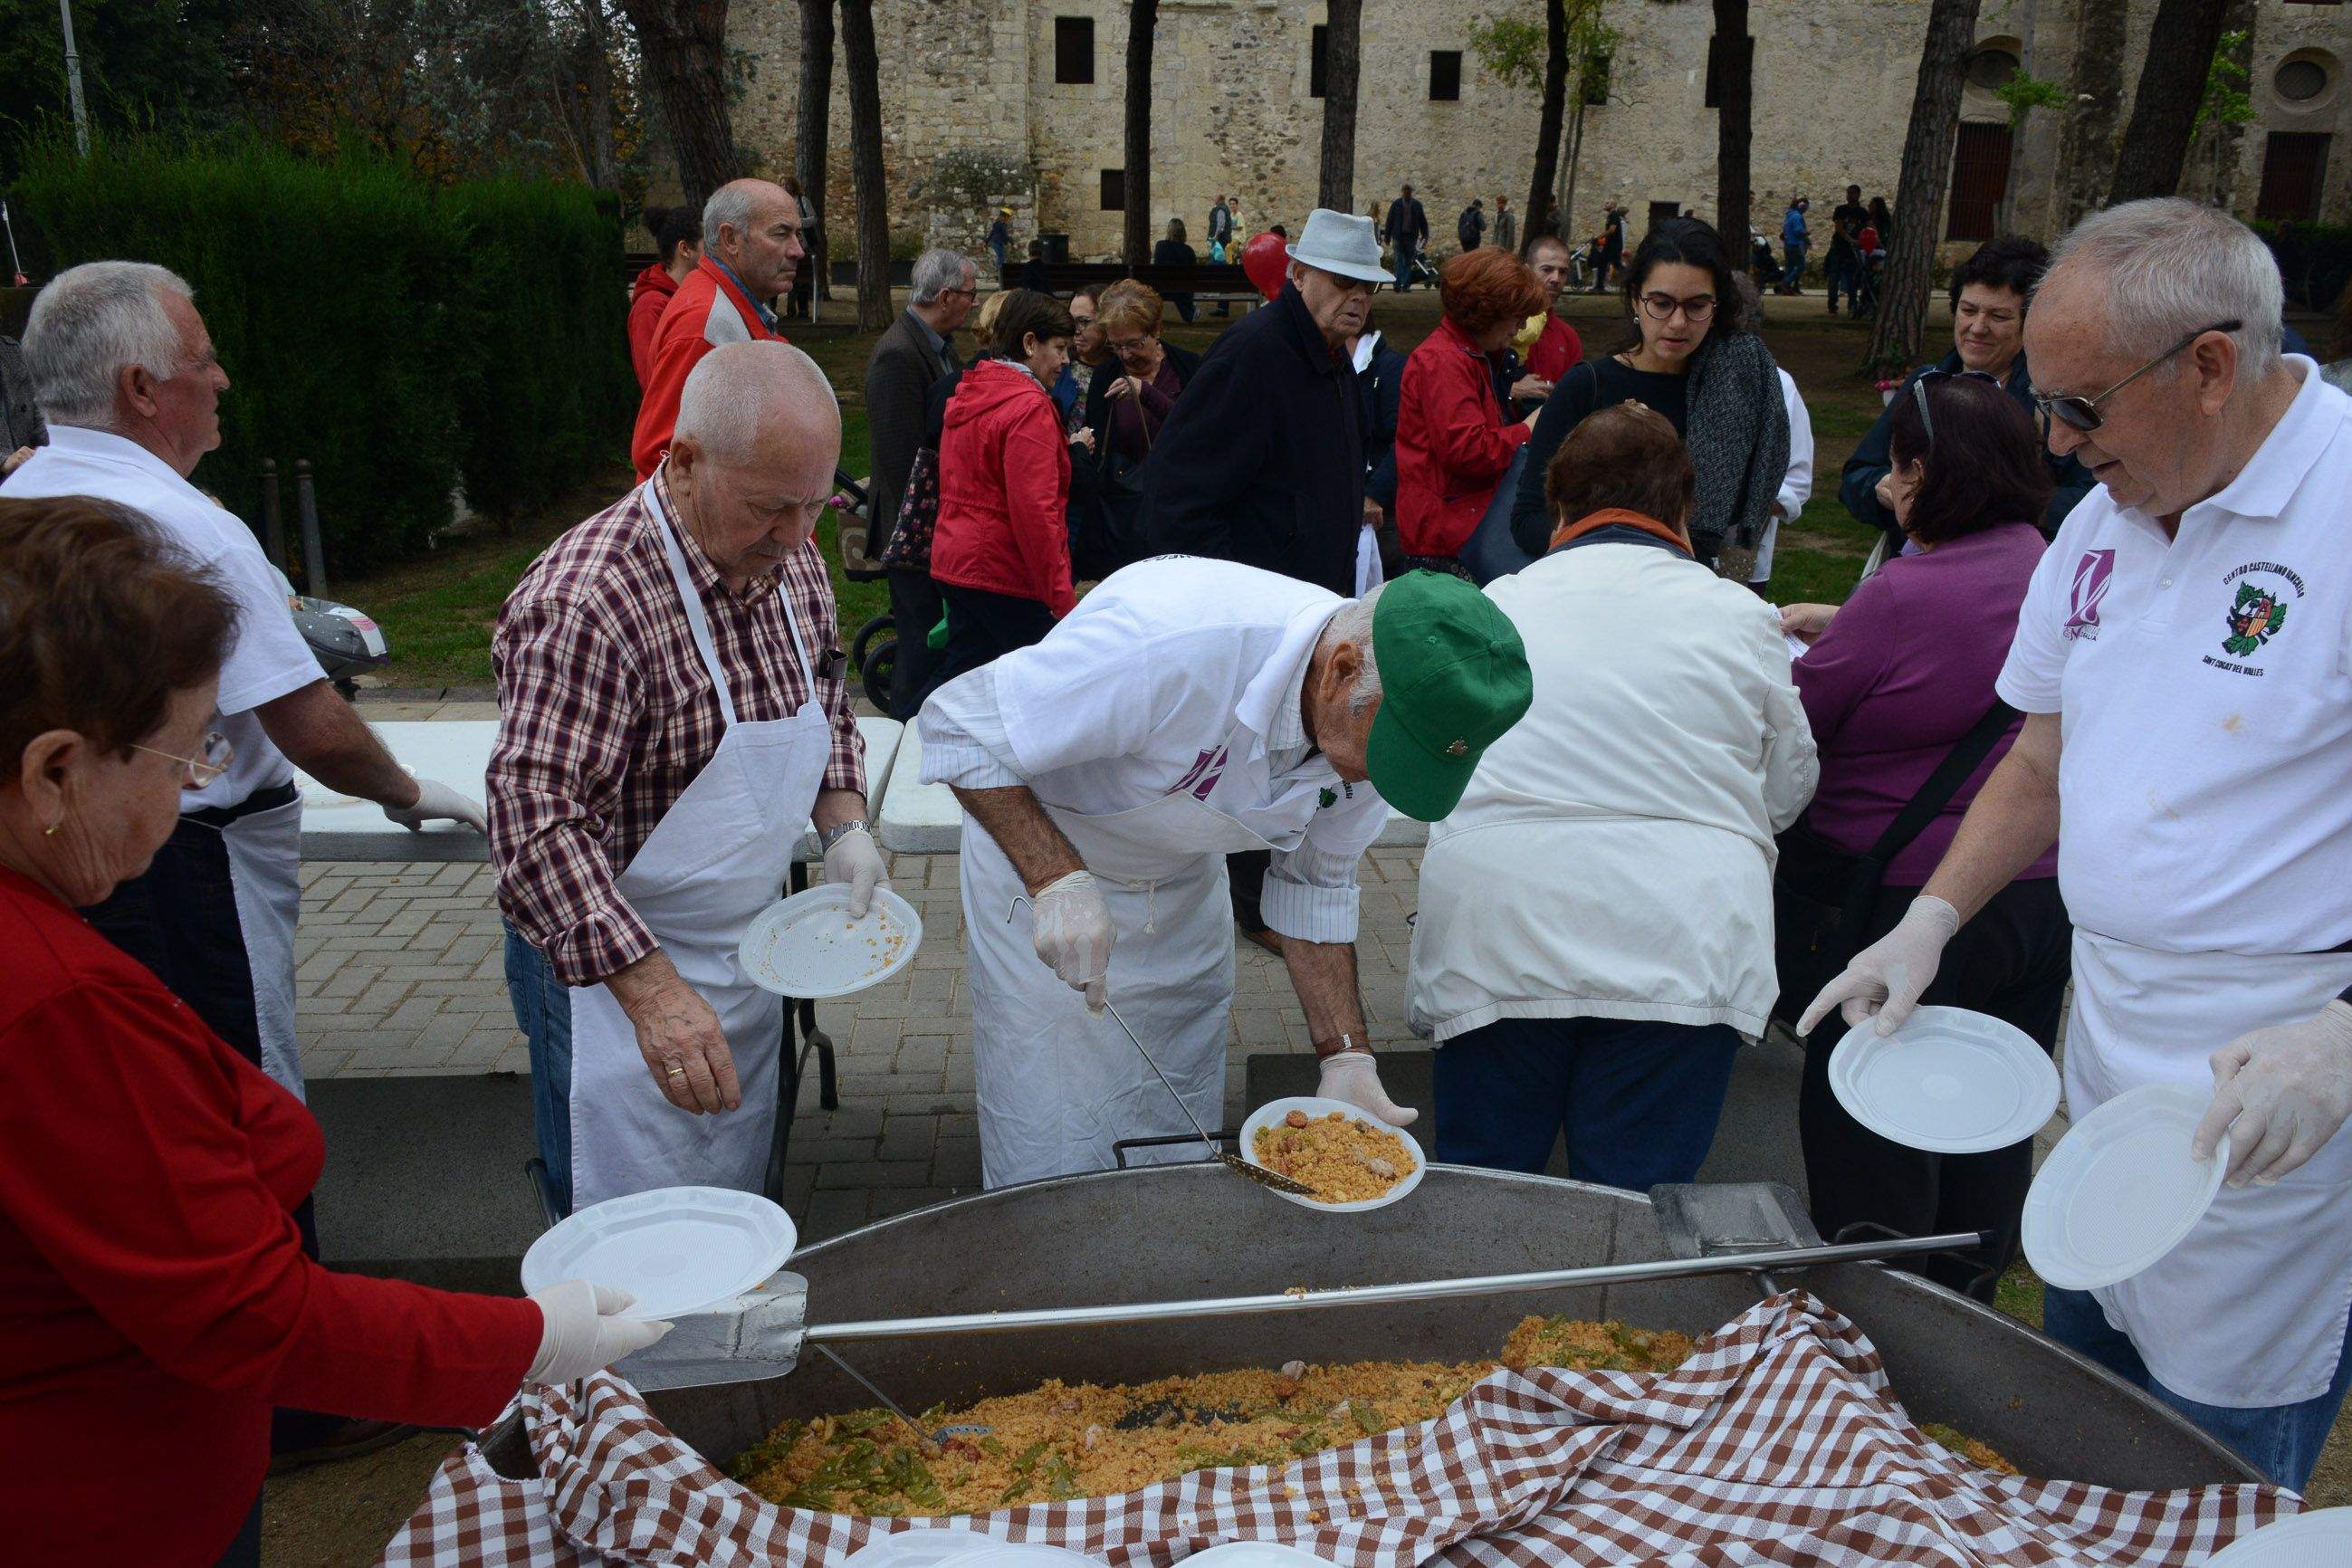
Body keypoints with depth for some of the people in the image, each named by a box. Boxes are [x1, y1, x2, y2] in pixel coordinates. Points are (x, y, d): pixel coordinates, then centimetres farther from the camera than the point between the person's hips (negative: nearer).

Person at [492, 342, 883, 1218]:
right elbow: (535, 816, -31)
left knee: (740, 1206, 22)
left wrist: (844, 827, -3)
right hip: (610, 963, -7)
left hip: (748, 948, 7)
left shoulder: (794, 564, -2)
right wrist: (652, 990, -38)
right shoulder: (584, 603, -28)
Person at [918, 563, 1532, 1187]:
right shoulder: (1176, 644, -40)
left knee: (1184, 1147, 12)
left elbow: (1316, 885, -3)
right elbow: (959, 722, -32)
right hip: (1038, 855, -5)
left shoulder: (1373, 716, -18)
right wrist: (1058, 882, -41)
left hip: (1184, 874, 5)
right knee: (1057, 1157, -2)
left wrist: (1346, 1059, -11)